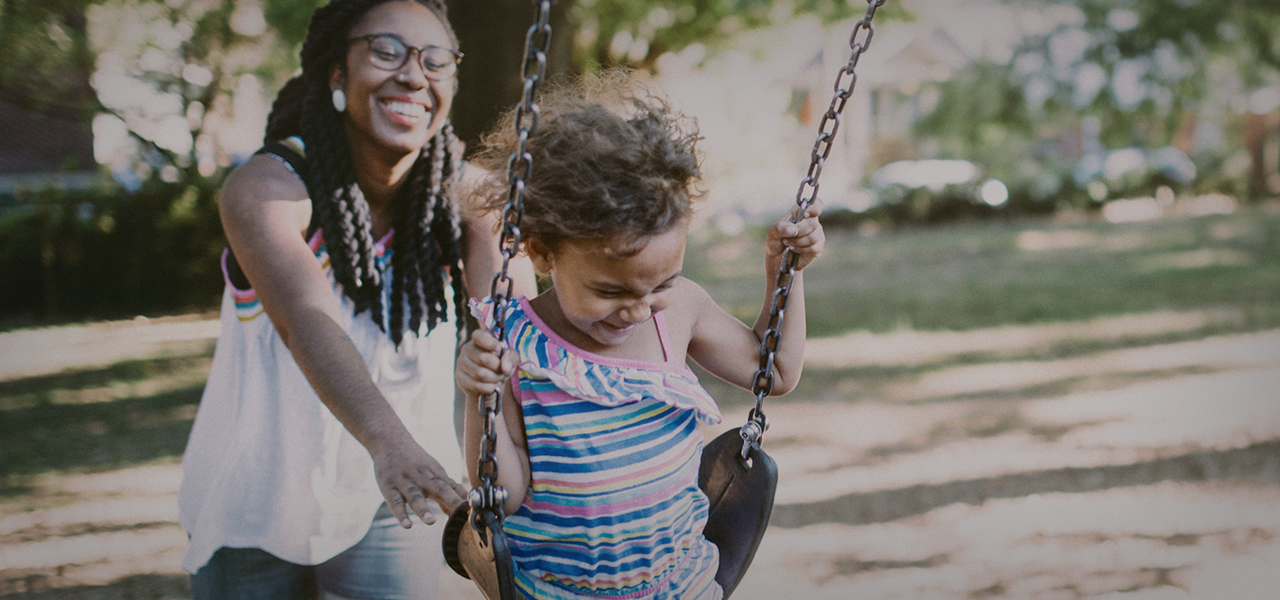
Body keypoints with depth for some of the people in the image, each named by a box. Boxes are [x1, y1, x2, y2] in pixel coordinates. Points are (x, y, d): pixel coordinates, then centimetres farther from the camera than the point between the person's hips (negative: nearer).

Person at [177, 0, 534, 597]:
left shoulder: (463, 192, -10)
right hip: (259, 504, -2)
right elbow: (307, 319, -39)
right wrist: (386, 439, -57)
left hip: (391, 505, 2)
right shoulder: (264, 187, -22)